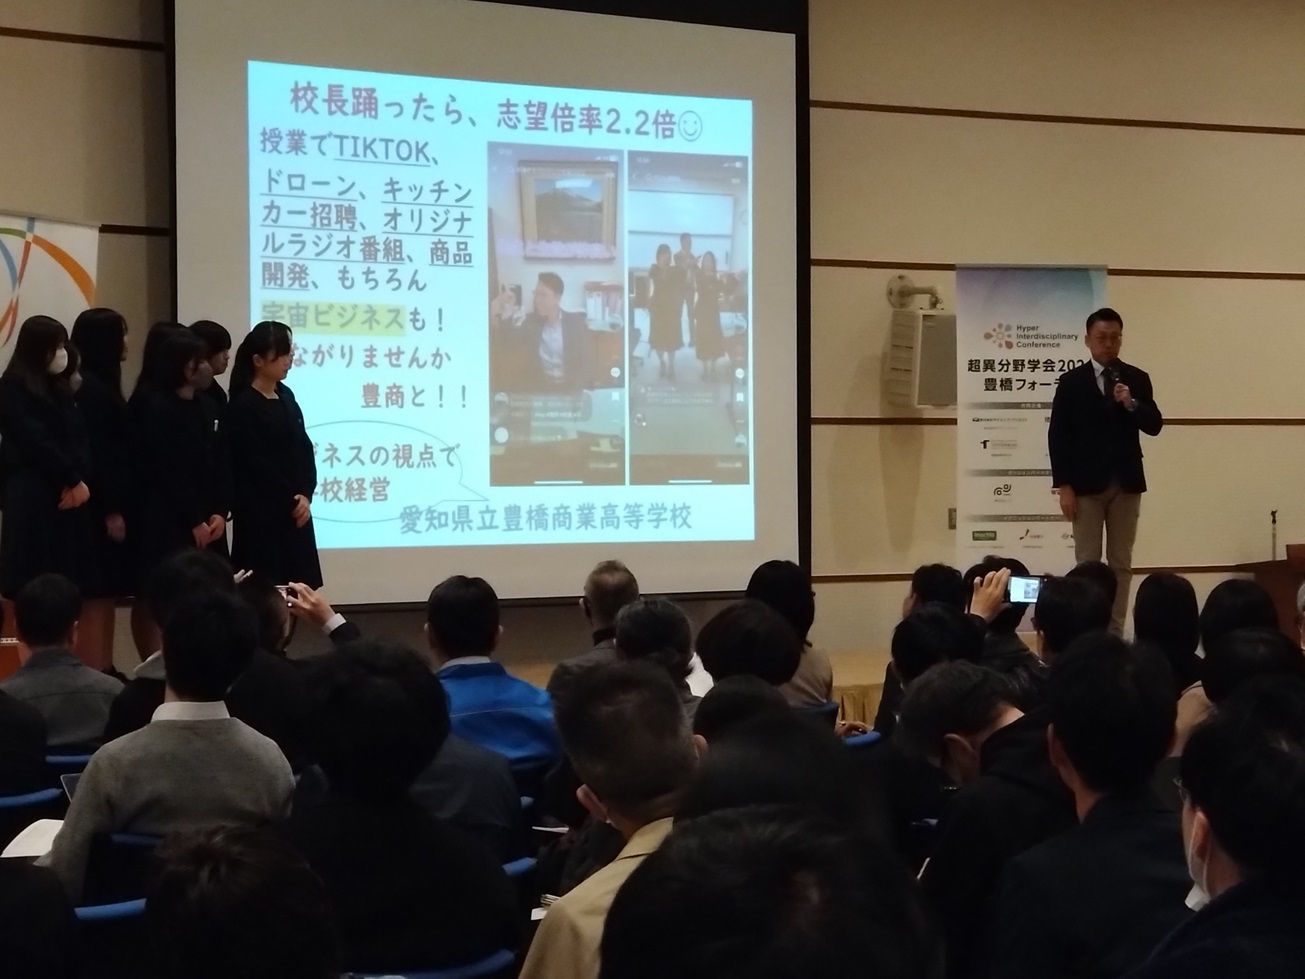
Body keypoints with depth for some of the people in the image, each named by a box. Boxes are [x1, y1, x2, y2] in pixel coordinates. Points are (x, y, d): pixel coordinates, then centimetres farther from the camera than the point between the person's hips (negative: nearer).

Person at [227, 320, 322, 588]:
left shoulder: (286, 396, 11)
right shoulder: (243, 406, -11)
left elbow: (304, 448, 8)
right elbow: (258, 463, -13)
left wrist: (305, 495, -5)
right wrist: (292, 499, -6)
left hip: (295, 512, 7)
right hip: (261, 514, -7)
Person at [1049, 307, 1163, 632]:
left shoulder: (1137, 379, 6)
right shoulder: (1071, 381, 0)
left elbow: (1154, 426, -1)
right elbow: (1058, 435, -4)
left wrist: (1131, 404, -20)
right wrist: (1063, 486, -10)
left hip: (1127, 483, 2)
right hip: (1086, 484, -2)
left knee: (1121, 562, 6)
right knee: (1087, 562, 2)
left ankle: (1116, 629, 11)